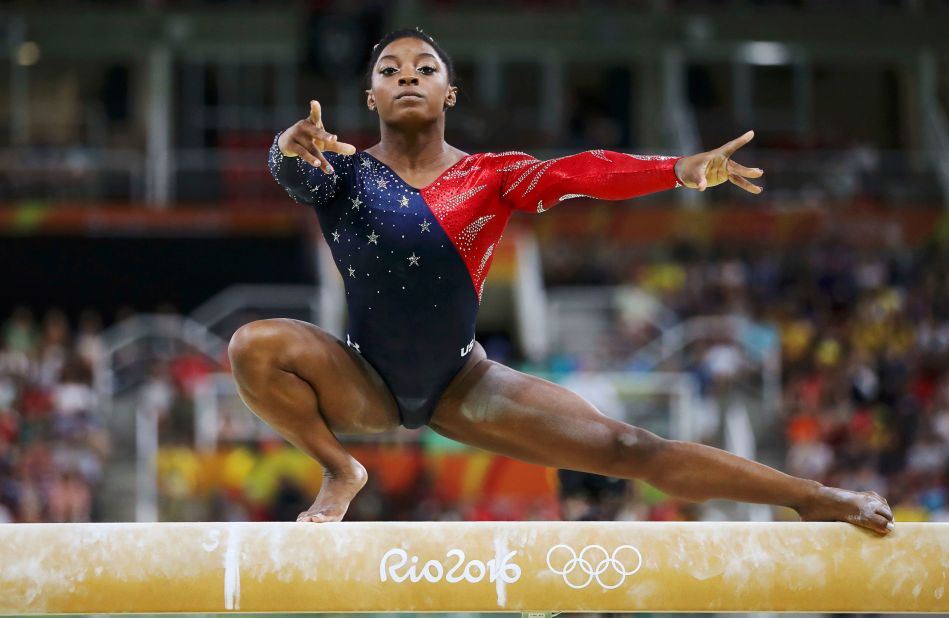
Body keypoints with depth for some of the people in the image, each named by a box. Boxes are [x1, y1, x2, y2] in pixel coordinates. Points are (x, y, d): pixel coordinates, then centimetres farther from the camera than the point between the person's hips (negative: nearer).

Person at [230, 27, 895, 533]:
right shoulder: (343, 170, -9)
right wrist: (294, 149, -59)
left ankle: (816, 498, -8)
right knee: (256, 346, -29)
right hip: (363, 382, 0)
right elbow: (294, 171, -32)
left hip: (462, 385, 0)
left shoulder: (491, 176, -7)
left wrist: (680, 169, -43)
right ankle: (341, 471, -6)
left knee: (624, 448, -11)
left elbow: (573, 174, -25)